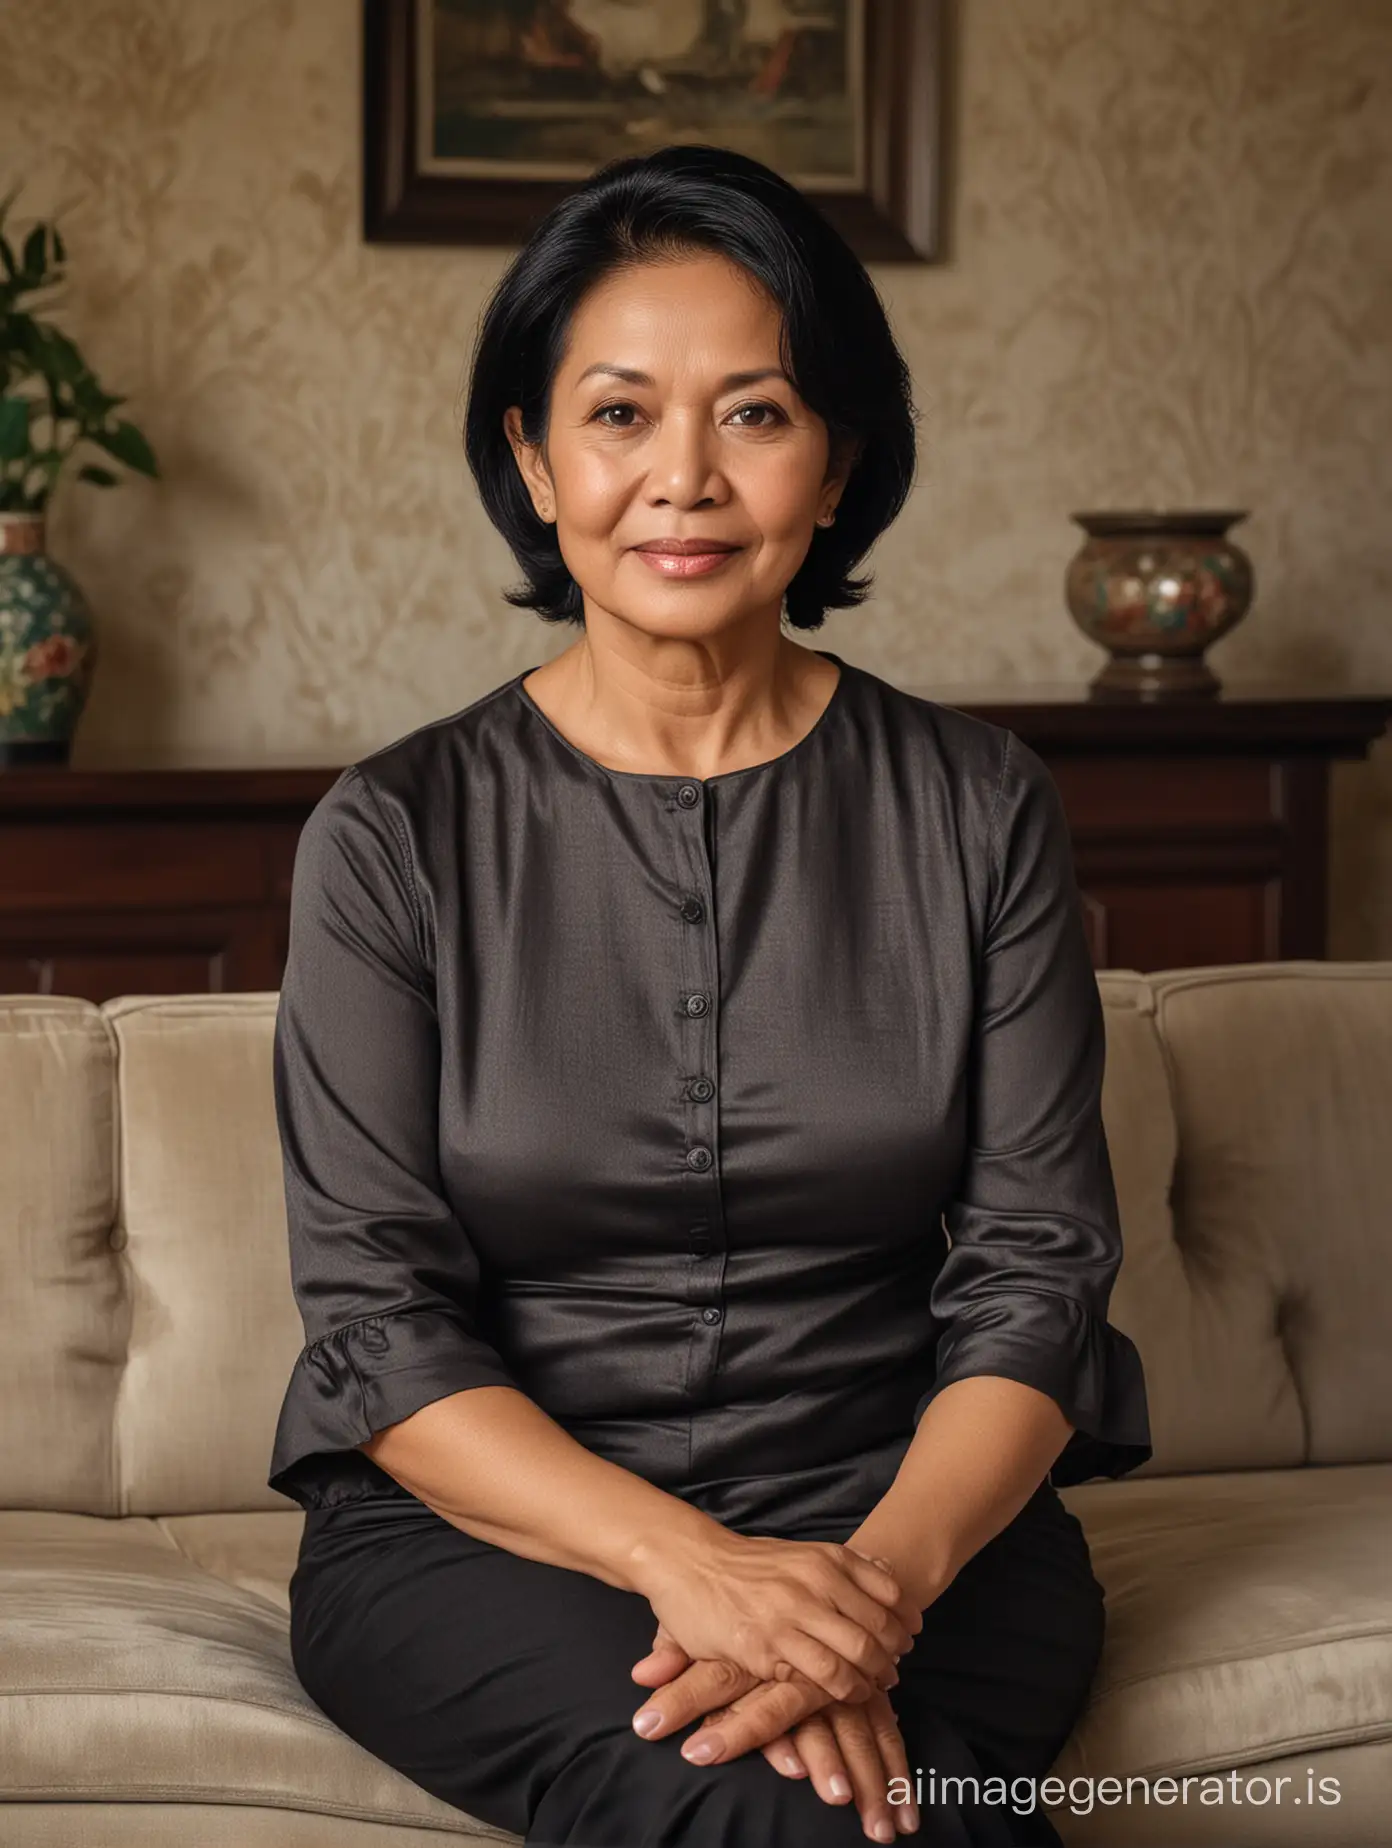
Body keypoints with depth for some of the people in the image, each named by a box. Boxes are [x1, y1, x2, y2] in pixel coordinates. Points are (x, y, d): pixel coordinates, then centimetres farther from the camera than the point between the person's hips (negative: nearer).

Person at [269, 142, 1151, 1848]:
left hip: (909, 1510, 1)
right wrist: (682, 1560, -21)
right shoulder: (397, 838, 0)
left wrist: (883, 1573, -19)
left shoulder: (978, 811, 4)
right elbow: (377, 1323, -5)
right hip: (485, 1527, -1)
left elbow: (1033, 1279, 0)